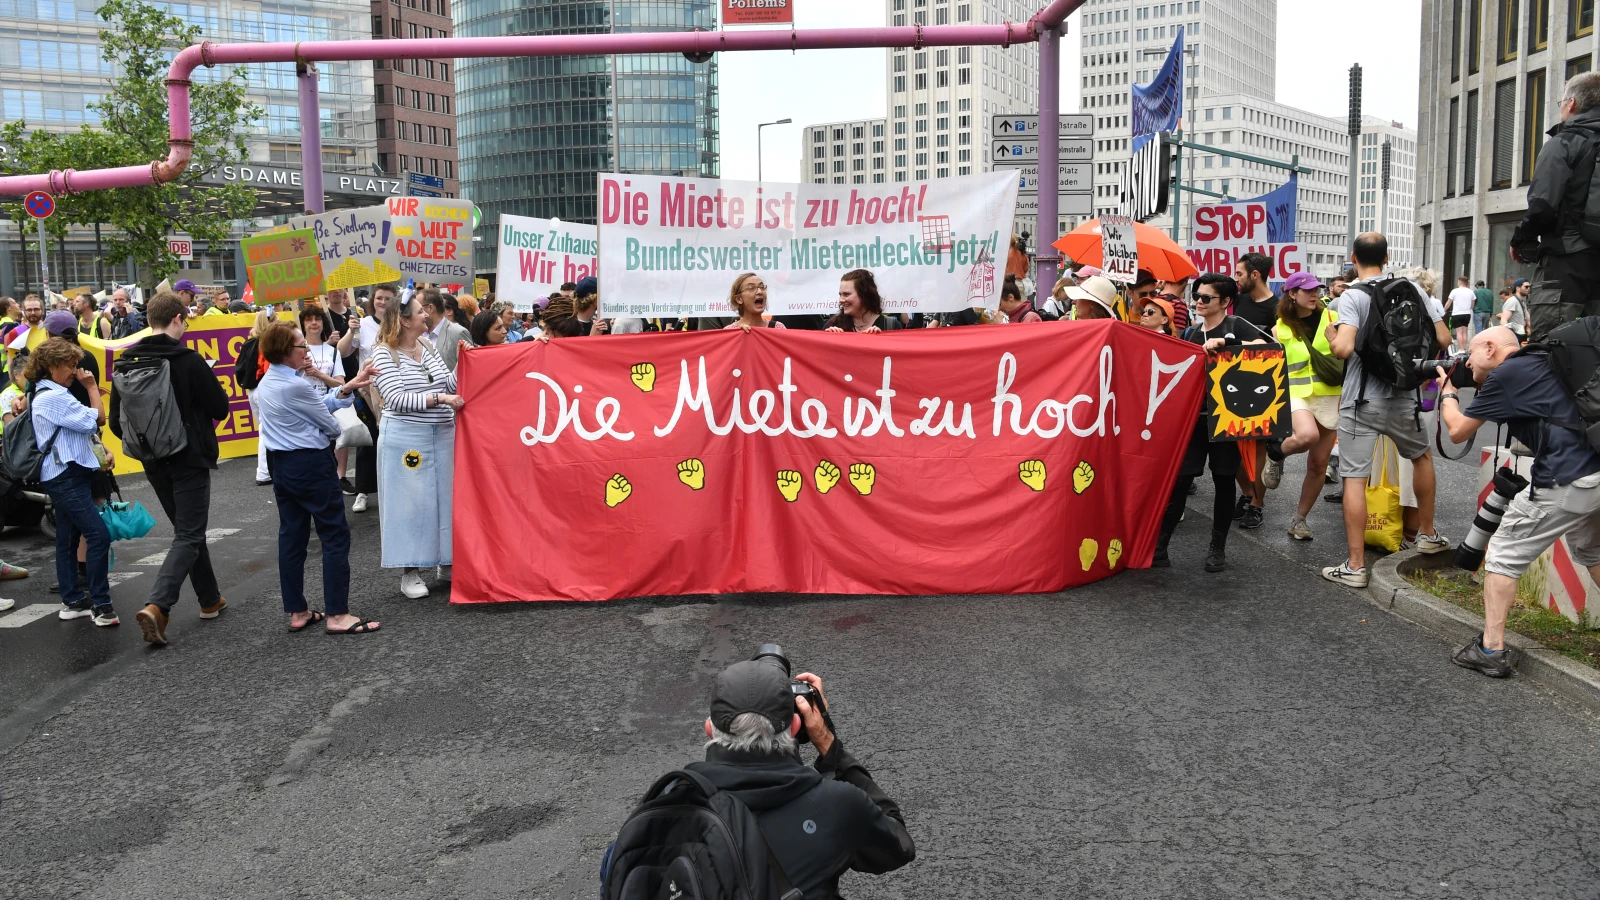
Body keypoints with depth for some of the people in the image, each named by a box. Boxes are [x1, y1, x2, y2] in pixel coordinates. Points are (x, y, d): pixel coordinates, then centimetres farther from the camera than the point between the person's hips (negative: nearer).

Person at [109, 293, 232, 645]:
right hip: (189, 459, -6)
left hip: (154, 461, 6)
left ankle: (210, 599, 27)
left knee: (188, 530, 19)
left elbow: (116, 420, 2)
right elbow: (220, 408, -11)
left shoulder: (127, 361, 0)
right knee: (188, 536, -3)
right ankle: (156, 606, -19)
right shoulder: (188, 361, -16)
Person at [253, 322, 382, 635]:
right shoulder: (295, 386, -21)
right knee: (335, 536, -2)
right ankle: (337, 615, -2)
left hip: (282, 465, 9)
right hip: (311, 465, -9)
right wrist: (338, 431, 13)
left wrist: (347, 388, 7)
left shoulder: (266, 383, 8)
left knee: (291, 537, 12)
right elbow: (329, 423, -8)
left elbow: (317, 405, 8)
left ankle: (297, 612, 18)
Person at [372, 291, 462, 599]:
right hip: (405, 438, -6)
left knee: (444, 498, 10)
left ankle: (446, 563, 23)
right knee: (409, 502, 0)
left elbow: (450, 385, 10)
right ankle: (409, 572, 10)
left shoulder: (429, 350, 12)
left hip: (442, 435, 6)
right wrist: (438, 398, -21)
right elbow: (396, 399, -16)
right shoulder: (384, 353, -8)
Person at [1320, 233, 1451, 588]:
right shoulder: (1412, 289, 3)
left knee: (1354, 478, -1)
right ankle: (1427, 534, 41)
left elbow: (1343, 348, -24)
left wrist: (1330, 333, -2)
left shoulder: (1352, 296, -11)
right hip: (1403, 398, 5)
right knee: (1421, 455, 30)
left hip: (1361, 401, -4)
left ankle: (1355, 566, -1)